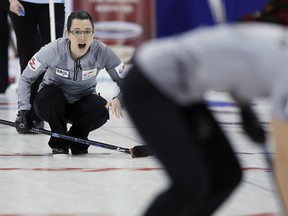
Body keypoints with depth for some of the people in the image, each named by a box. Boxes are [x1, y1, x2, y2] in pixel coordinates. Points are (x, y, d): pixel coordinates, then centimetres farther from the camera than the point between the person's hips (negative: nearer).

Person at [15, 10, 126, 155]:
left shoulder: (102, 52, -22)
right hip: (51, 105, -1)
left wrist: (118, 100, -35)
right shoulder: (53, 50, -26)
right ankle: (59, 143, -13)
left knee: (101, 109, -31)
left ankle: (76, 140, 0)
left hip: (81, 105, 1)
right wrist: (24, 110, -23)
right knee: (50, 93, -35)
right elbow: (25, 79, -13)